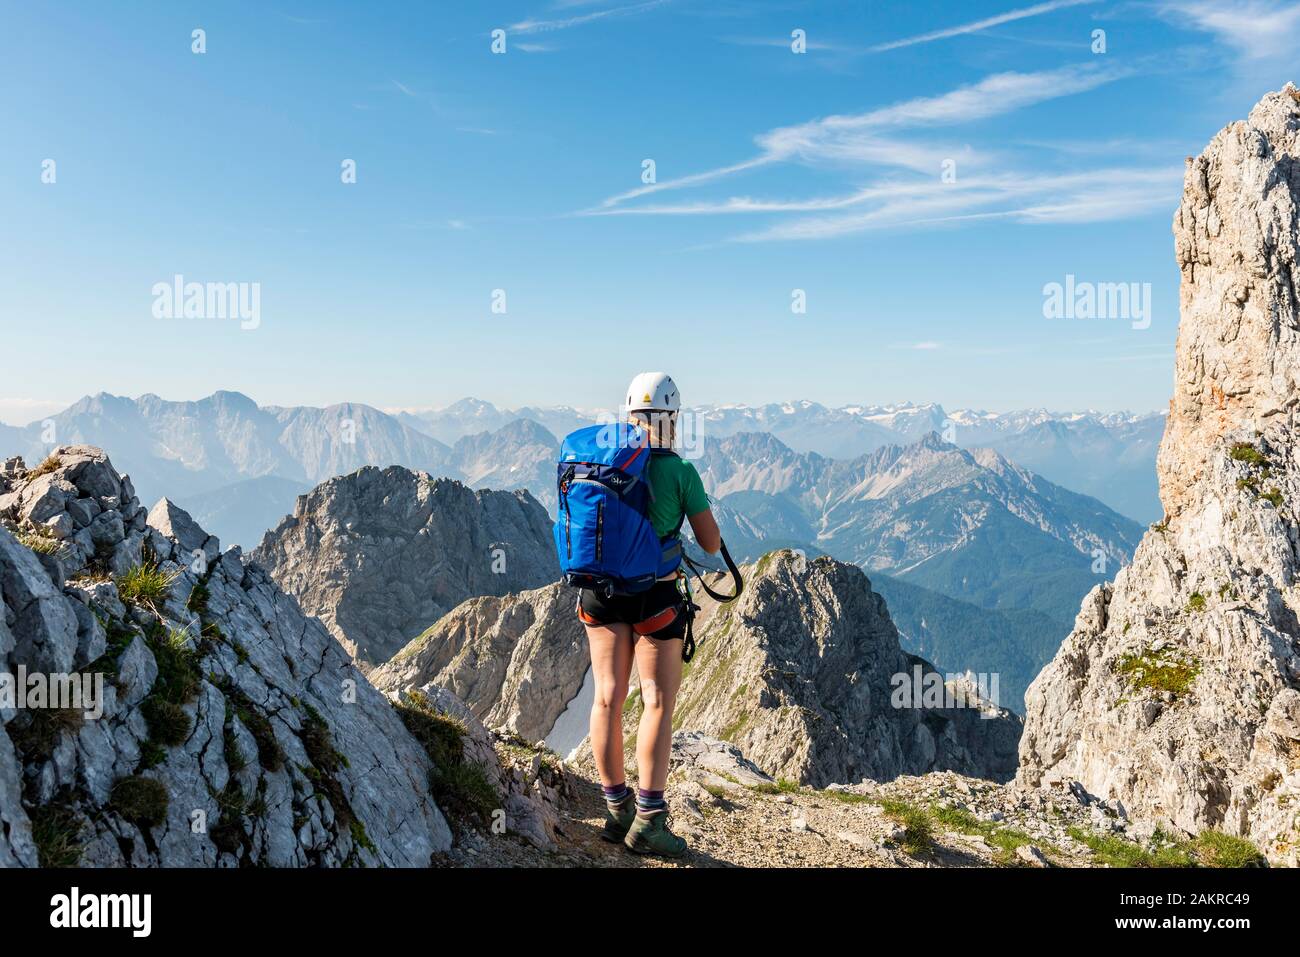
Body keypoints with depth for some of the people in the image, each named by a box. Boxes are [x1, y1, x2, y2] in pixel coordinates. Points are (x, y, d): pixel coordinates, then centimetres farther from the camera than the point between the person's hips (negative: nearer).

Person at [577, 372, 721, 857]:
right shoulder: (681, 471, -11)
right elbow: (712, 544, -6)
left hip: (601, 590, 5)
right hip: (656, 596, -4)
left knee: (608, 697, 10)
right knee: (658, 703, 2)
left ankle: (616, 810, 20)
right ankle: (648, 821, 2)